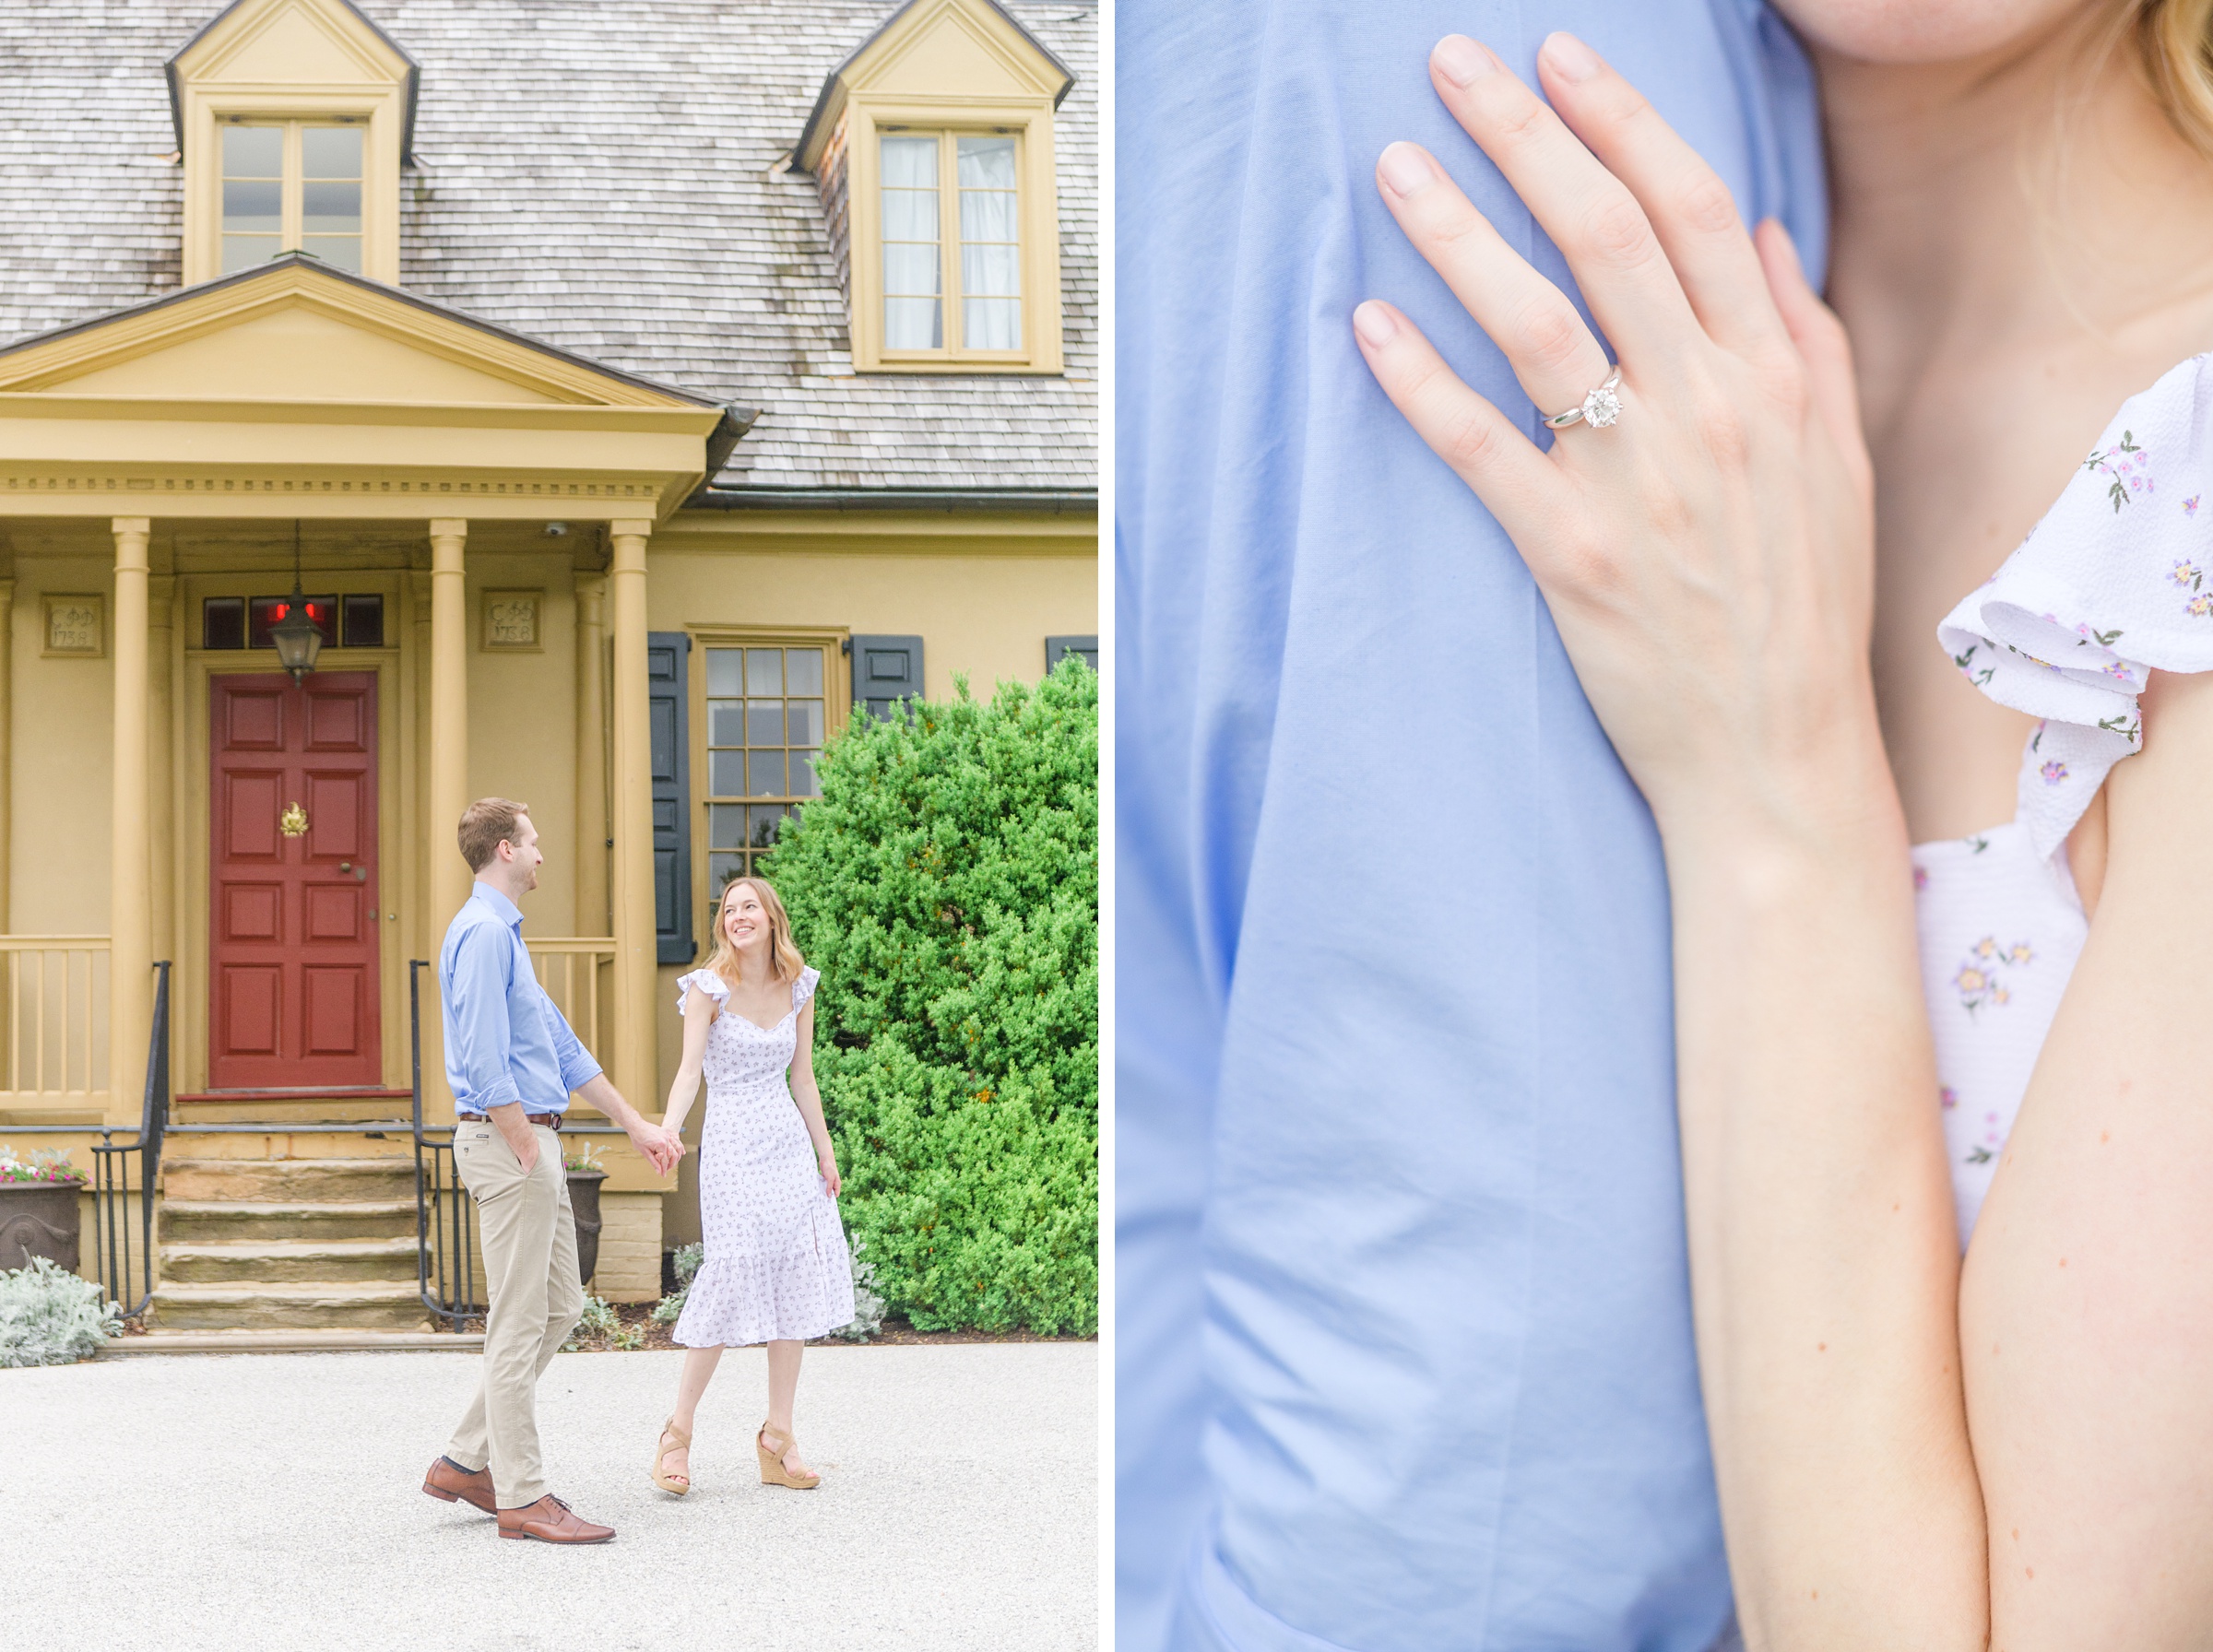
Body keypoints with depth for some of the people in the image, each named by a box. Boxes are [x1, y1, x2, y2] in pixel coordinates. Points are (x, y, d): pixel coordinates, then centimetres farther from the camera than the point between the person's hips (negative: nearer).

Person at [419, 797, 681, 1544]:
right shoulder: (483, 933, -14)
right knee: (519, 1324, -5)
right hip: (509, 1142, -10)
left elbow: (562, 1047, 24)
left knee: (559, 1309, 14)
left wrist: (638, 1126, 23)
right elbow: (485, 1064, -21)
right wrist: (529, 1156, -19)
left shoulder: (503, 932, 19)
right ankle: (522, 1497, 0)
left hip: (532, 1143, 10)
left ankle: (467, 1461, 18)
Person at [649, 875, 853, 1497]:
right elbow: (689, 1070, -12)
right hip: (731, 1147, -5)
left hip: (789, 1143, 5)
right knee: (734, 1275, -14)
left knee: (796, 1278, 1)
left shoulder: (797, 988, 9)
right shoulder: (709, 987, -4)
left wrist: (825, 1153, 17)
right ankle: (677, 1432, -3)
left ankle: (777, 1440, 7)